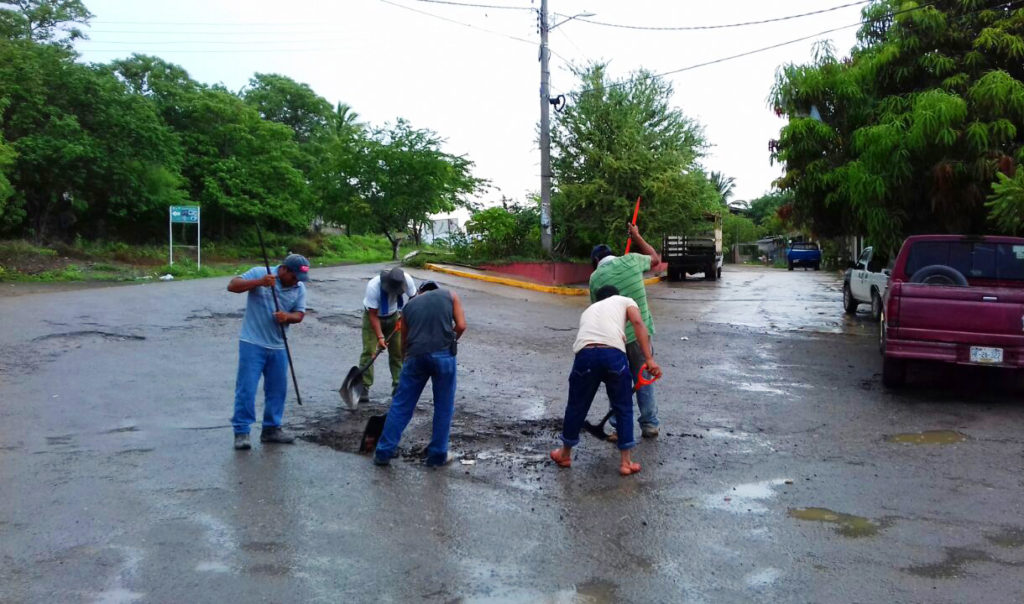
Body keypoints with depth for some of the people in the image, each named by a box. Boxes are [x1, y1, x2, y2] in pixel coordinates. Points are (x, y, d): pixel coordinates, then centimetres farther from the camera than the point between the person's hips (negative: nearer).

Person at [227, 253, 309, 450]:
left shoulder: (299, 288, 4)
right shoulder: (259, 273, -8)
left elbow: (299, 314, 4)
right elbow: (232, 286, -14)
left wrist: (287, 317, -20)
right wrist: (259, 282, -27)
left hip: (278, 347, 5)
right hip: (252, 344, -5)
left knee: (277, 389, 11)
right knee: (246, 388, -5)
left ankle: (271, 429, 24)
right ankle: (241, 431, 4)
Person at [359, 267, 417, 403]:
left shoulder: (407, 280, -27)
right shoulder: (373, 286, -36)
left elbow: (413, 298, -4)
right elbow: (373, 315, -28)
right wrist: (380, 337, -33)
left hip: (393, 316, 4)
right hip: (373, 317, -3)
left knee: (398, 351, 3)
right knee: (369, 351, -12)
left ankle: (398, 385, 13)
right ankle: (364, 388, -9)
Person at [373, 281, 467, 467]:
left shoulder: (410, 304, 24)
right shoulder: (450, 295, 17)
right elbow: (461, 325, 4)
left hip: (416, 356, 2)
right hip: (443, 355, -2)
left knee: (401, 405, 12)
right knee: (443, 407, 12)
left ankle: (383, 452, 17)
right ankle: (438, 455, 20)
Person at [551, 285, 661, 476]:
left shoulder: (589, 310, 39)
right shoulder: (625, 301, 28)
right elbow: (638, 323, 6)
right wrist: (649, 359, -1)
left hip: (585, 353, 3)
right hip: (613, 353, -3)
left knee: (576, 406, 22)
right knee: (623, 408, 16)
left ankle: (565, 454, 38)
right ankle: (625, 462, 20)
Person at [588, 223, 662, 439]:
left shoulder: (595, 277, -4)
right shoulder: (631, 261, -2)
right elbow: (655, 259, 18)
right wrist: (636, 236, 26)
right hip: (642, 332, 2)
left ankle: (621, 428, 15)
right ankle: (650, 424, 21)